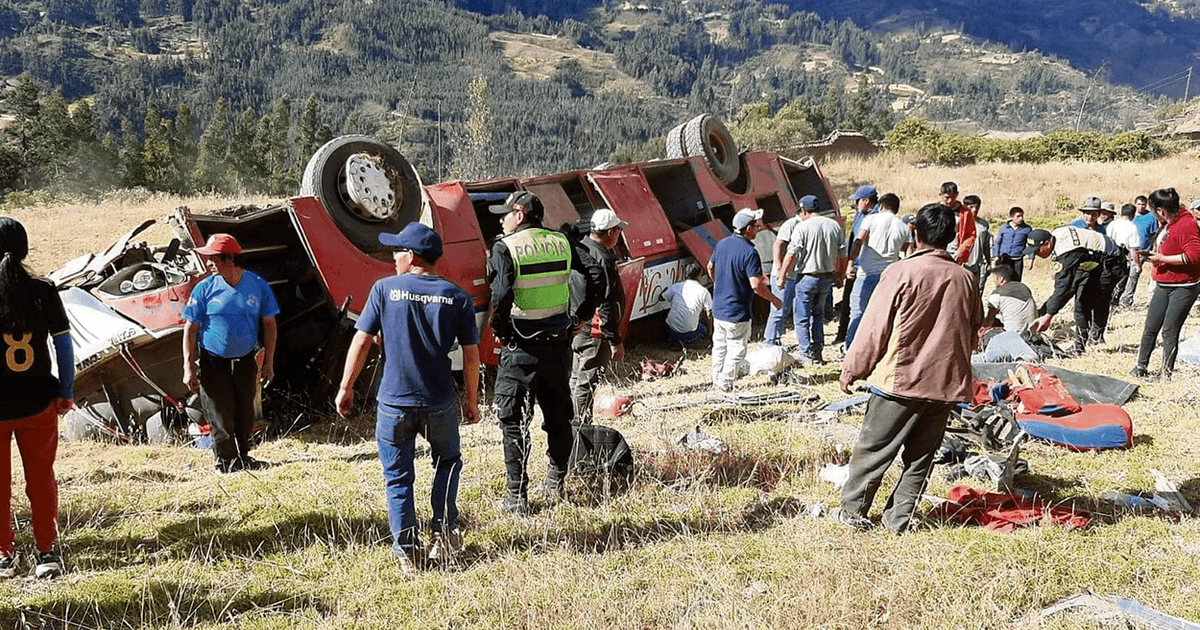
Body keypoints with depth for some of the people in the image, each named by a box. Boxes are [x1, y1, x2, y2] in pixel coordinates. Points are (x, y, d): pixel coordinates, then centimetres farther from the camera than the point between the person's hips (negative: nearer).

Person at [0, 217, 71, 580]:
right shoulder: (44, 293, -6)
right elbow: (64, 344, -2)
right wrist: (66, 392, 7)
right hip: (38, 403, 2)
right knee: (41, 478, 12)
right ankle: (46, 552, 17)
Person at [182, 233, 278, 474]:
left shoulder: (258, 285, -4)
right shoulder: (205, 289, -8)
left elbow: (269, 324, 4)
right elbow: (190, 330, -4)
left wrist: (268, 363, 1)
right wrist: (188, 368, -10)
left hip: (245, 362, 2)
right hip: (213, 363, -2)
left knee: (245, 416, 13)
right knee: (221, 417, 1)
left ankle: (242, 457, 32)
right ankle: (226, 462, 16)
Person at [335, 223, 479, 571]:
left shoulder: (385, 289, -4)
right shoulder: (456, 297, -1)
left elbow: (361, 341, -5)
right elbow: (471, 354, 0)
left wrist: (345, 388, 5)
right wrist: (472, 400, 11)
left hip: (393, 403, -1)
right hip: (439, 404, 1)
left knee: (398, 478, 11)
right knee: (448, 462, 24)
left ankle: (406, 551, 11)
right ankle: (443, 532, 16)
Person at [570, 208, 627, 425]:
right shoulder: (601, 260, -20)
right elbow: (605, 305, -22)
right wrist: (615, 341, -19)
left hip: (574, 327, 10)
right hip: (593, 332, -10)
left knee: (576, 378, 19)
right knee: (586, 382, -4)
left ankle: (573, 423, 29)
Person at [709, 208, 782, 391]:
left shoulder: (722, 244, 2)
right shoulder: (749, 252, -22)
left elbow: (710, 267, 17)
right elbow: (756, 285, -25)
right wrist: (774, 300, -10)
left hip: (718, 308, 8)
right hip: (736, 312, -8)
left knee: (719, 345, 20)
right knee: (736, 349, 6)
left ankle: (716, 381, 31)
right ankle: (725, 385, 10)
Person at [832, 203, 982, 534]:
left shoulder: (902, 272, -11)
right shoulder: (965, 278, 3)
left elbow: (874, 327, -8)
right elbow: (973, 333, 13)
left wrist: (852, 368, 2)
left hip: (900, 379, -4)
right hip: (946, 382, 4)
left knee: (873, 448, 8)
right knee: (921, 455, 13)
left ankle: (852, 511, 15)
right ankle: (900, 517, 16)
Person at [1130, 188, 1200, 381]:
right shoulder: (1168, 225, 12)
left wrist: (1162, 259, -21)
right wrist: (1155, 256, 10)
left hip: (1183, 287, -9)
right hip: (1163, 285, 9)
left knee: (1170, 331, -4)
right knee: (1150, 328, 9)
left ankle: (1166, 374, 5)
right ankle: (1141, 368, 17)